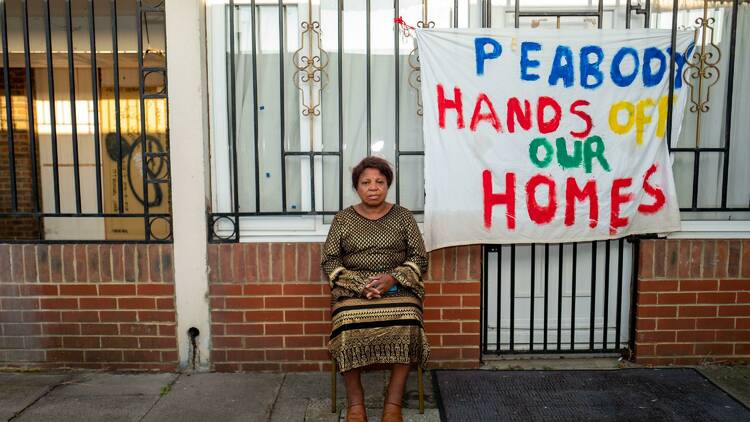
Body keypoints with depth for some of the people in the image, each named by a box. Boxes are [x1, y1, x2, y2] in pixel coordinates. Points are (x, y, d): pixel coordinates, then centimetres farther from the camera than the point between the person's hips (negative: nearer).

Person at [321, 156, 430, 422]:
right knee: (349, 326, -31)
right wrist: (359, 284, -13)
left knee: (405, 325, -31)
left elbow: (420, 258, 5)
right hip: (353, 288, 0)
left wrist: (393, 278, -14)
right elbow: (329, 261, 3)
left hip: (398, 287, 0)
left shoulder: (403, 216, 8)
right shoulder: (342, 219, 8)